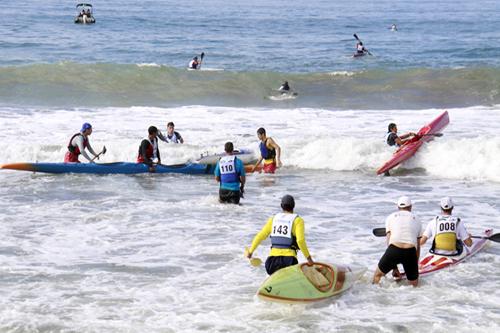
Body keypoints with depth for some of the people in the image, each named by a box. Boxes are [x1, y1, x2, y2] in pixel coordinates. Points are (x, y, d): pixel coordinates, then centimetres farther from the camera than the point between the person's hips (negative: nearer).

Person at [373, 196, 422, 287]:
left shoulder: (391, 217, 20)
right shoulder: (416, 220, 24)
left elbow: (389, 242, 15)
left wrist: (394, 268, 16)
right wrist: (415, 267, 36)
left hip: (394, 250, 0)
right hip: (410, 252, 0)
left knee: (378, 274, 22)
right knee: (414, 285, 12)